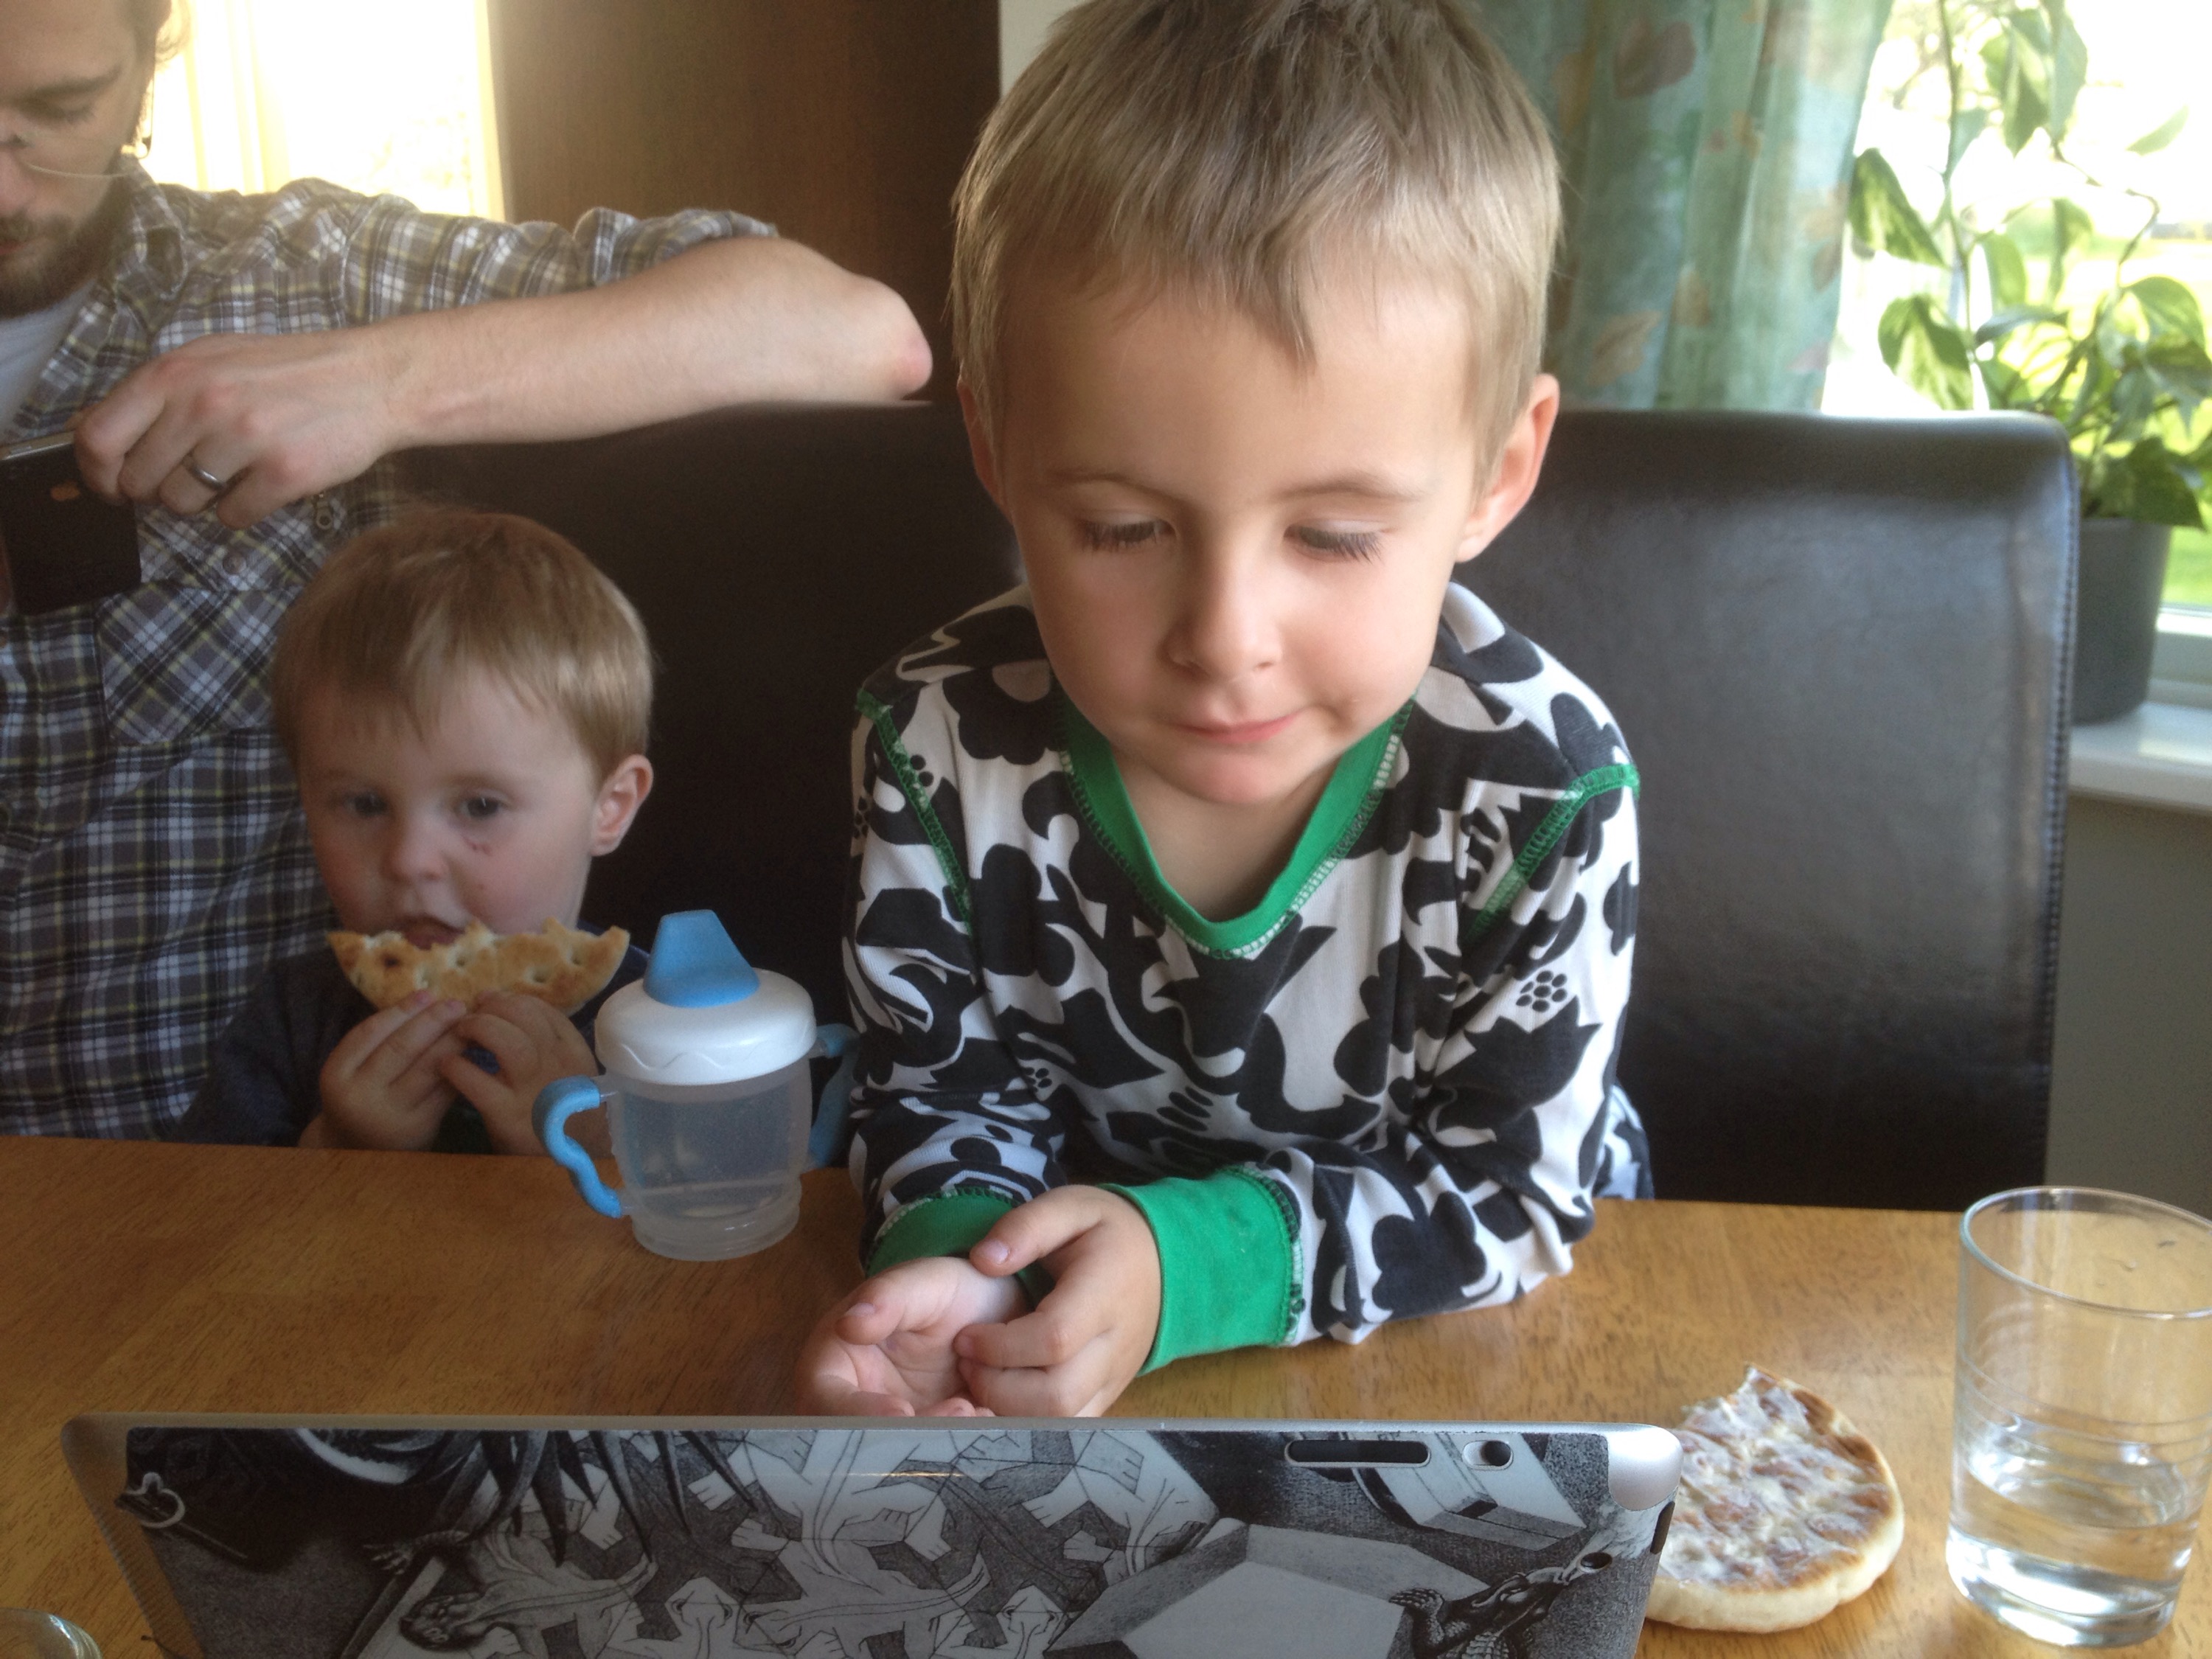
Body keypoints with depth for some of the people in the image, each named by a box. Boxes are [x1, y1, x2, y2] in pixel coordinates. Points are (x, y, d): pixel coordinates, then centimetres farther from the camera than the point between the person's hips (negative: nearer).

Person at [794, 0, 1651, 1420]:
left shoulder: (1542, 781, -24)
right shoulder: (943, 740, -19)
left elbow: (1510, 1190, -17)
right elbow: (947, 1089, -6)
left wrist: (1190, 1260, -33)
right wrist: (953, 1261, -29)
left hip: (1463, 1350, -1)